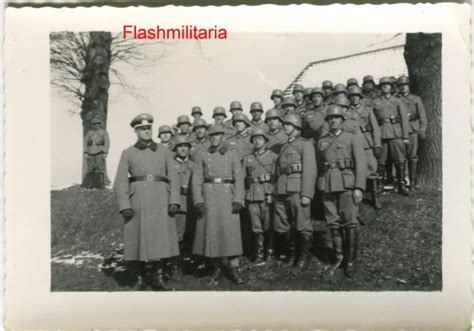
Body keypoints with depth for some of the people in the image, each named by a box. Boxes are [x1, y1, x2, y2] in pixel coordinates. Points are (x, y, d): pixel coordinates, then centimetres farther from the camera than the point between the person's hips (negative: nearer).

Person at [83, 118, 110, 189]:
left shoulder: (104, 132, 8)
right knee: (89, 169, 1)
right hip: (91, 152, 3)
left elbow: (107, 143, 0)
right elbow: (85, 142, 12)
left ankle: (100, 185, -7)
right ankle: (87, 185, 6)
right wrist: (85, 152, 0)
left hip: (100, 152, -3)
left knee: (100, 168, -8)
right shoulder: (89, 132, 17)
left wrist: (105, 153, -11)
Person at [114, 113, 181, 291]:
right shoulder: (127, 153, 9)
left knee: (161, 237, -3)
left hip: (160, 199, 0)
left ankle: (158, 275, 12)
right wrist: (124, 206, -9)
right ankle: (142, 277, 18)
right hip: (137, 201, 0)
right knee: (138, 238, 3)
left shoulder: (164, 152, 12)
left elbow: (173, 177, 6)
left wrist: (174, 200, -7)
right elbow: (120, 182, 3)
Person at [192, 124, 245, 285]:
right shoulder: (202, 155, 8)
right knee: (210, 229, 0)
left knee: (229, 228, -5)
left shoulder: (232, 154, 8)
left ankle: (228, 265, 6)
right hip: (208, 195, 1)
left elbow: (239, 178, 2)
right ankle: (216, 265, 13)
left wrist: (238, 200, -9)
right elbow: (196, 179, 4)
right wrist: (198, 201, -7)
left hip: (227, 194, 0)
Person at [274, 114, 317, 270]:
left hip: (297, 190, -6)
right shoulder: (284, 147, 24)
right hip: (281, 191, 6)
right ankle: (290, 255, 22)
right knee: (281, 228, 5)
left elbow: (310, 170, -7)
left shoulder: (305, 144, 3)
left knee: (302, 227, -2)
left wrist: (306, 194, -16)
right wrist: (276, 192, 12)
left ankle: (304, 256, 15)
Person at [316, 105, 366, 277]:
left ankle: (350, 260, 5)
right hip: (327, 185, 3)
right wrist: (319, 187, 10)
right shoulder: (321, 141, 13)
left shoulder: (352, 137, 4)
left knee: (350, 222, -4)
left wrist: (359, 188, -11)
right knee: (333, 223, 5)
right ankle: (339, 256, 17)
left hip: (347, 184, -3)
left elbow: (360, 163, -3)